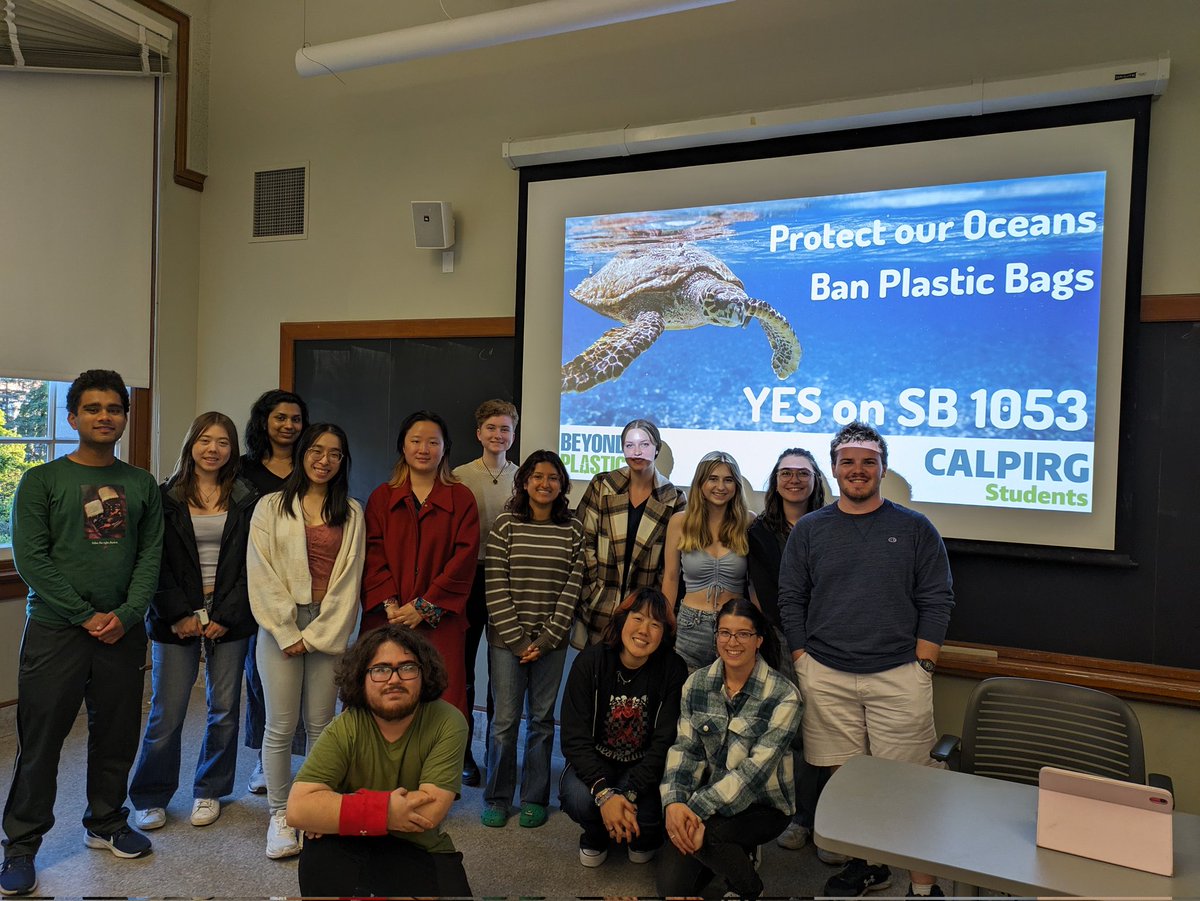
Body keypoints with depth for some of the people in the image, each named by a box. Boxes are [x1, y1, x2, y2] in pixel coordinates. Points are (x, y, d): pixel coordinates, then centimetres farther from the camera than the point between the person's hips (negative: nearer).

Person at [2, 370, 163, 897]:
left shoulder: (142, 485, 8)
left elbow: (151, 556, 4)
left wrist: (125, 615, -9)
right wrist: (85, 616, -12)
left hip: (123, 631, 3)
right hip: (55, 630, -3)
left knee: (117, 735, 12)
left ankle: (105, 824, 31)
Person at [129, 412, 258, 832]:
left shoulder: (246, 499, 3)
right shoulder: (167, 498, 2)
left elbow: (250, 564, 0)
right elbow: (157, 563, -1)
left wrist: (226, 617, -8)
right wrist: (178, 615, -9)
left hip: (229, 617, 1)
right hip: (177, 617, -1)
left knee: (225, 709, 7)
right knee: (167, 713, 2)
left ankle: (209, 790, 26)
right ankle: (150, 797, 22)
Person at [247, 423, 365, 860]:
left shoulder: (352, 513, 8)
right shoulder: (271, 507, 4)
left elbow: (349, 577, 3)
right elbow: (262, 574, -3)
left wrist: (317, 634, -6)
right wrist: (287, 634, -9)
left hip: (328, 628, 1)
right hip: (280, 626, -1)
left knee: (321, 724, 6)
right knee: (281, 726, 1)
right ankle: (279, 815, 16)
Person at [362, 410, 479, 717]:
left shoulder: (461, 498, 5)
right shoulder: (381, 497, 11)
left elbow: (464, 559, -3)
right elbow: (373, 554, 3)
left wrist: (424, 606, -10)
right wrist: (389, 603, -11)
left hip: (439, 621, -1)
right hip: (386, 620, 1)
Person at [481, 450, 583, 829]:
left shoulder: (574, 530, 2)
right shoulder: (506, 523, -1)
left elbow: (572, 588, -1)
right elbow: (496, 587, -4)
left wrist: (545, 640, -6)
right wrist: (518, 639, -8)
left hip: (551, 641, 1)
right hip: (507, 638, -1)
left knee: (542, 719, 8)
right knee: (505, 719, 3)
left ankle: (534, 799, 24)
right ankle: (497, 798, 21)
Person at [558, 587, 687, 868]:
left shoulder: (673, 670, -15)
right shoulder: (590, 661, -16)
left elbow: (665, 742, -16)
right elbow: (574, 738, -18)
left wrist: (629, 795, -28)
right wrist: (604, 792, -32)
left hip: (645, 767, 0)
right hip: (595, 761, 0)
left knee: (648, 810, -29)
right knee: (577, 798, -31)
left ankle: (643, 840, 13)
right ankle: (596, 836, 9)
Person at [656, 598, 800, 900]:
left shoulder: (783, 696, -16)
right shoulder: (696, 683, -3)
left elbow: (756, 768, -22)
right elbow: (684, 748, -5)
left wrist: (698, 808, -30)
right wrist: (674, 802, -24)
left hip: (762, 804, -3)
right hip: (708, 795, 4)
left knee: (699, 831, -31)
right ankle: (733, 855, 18)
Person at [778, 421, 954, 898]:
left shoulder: (914, 528, 3)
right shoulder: (809, 529, 6)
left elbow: (936, 602, 3)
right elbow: (790, 600, 7)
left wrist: (921, 666, -4)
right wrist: (804, 665, 1)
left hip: (898, 676, -1)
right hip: (827, 678, 2)